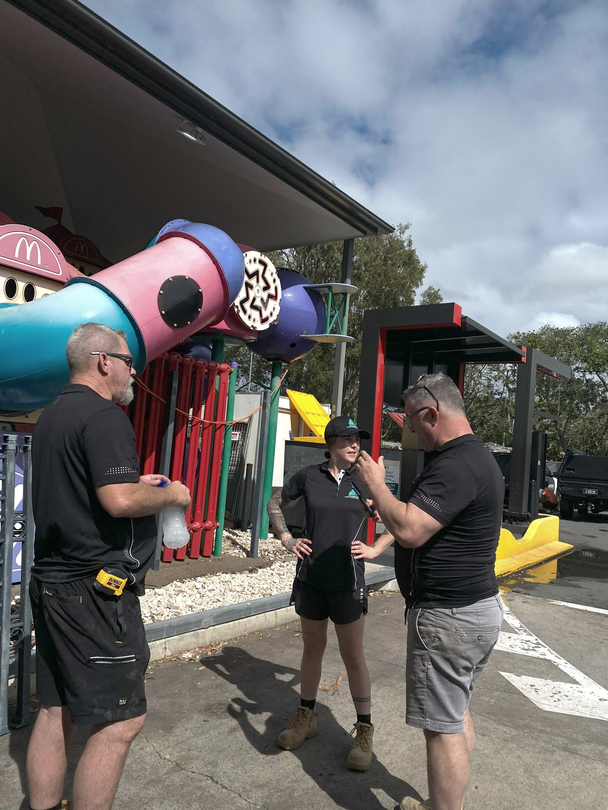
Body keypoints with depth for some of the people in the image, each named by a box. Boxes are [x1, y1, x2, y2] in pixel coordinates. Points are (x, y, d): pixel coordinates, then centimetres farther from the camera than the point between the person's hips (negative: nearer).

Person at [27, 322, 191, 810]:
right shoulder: (104, 415, -15)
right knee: (121, 719, -1)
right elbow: (120, 501, -26)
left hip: (51, 581, 10)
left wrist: (135, 485, 19)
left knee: (56, 709, 17)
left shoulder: (53, 416, 16)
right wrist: (171, 494, -8)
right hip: (94, 587, -10)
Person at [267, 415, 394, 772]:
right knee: (312, 649, 17)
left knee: (353, 656, 5)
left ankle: (365, 731, 21)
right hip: (311, 578, 2)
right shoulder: (309, 476, -3)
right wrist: (287, 539, 4)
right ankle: (307, 717, 35)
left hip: (347, 582, -2)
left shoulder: (364, 481, -5)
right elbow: (275, 505, 13)